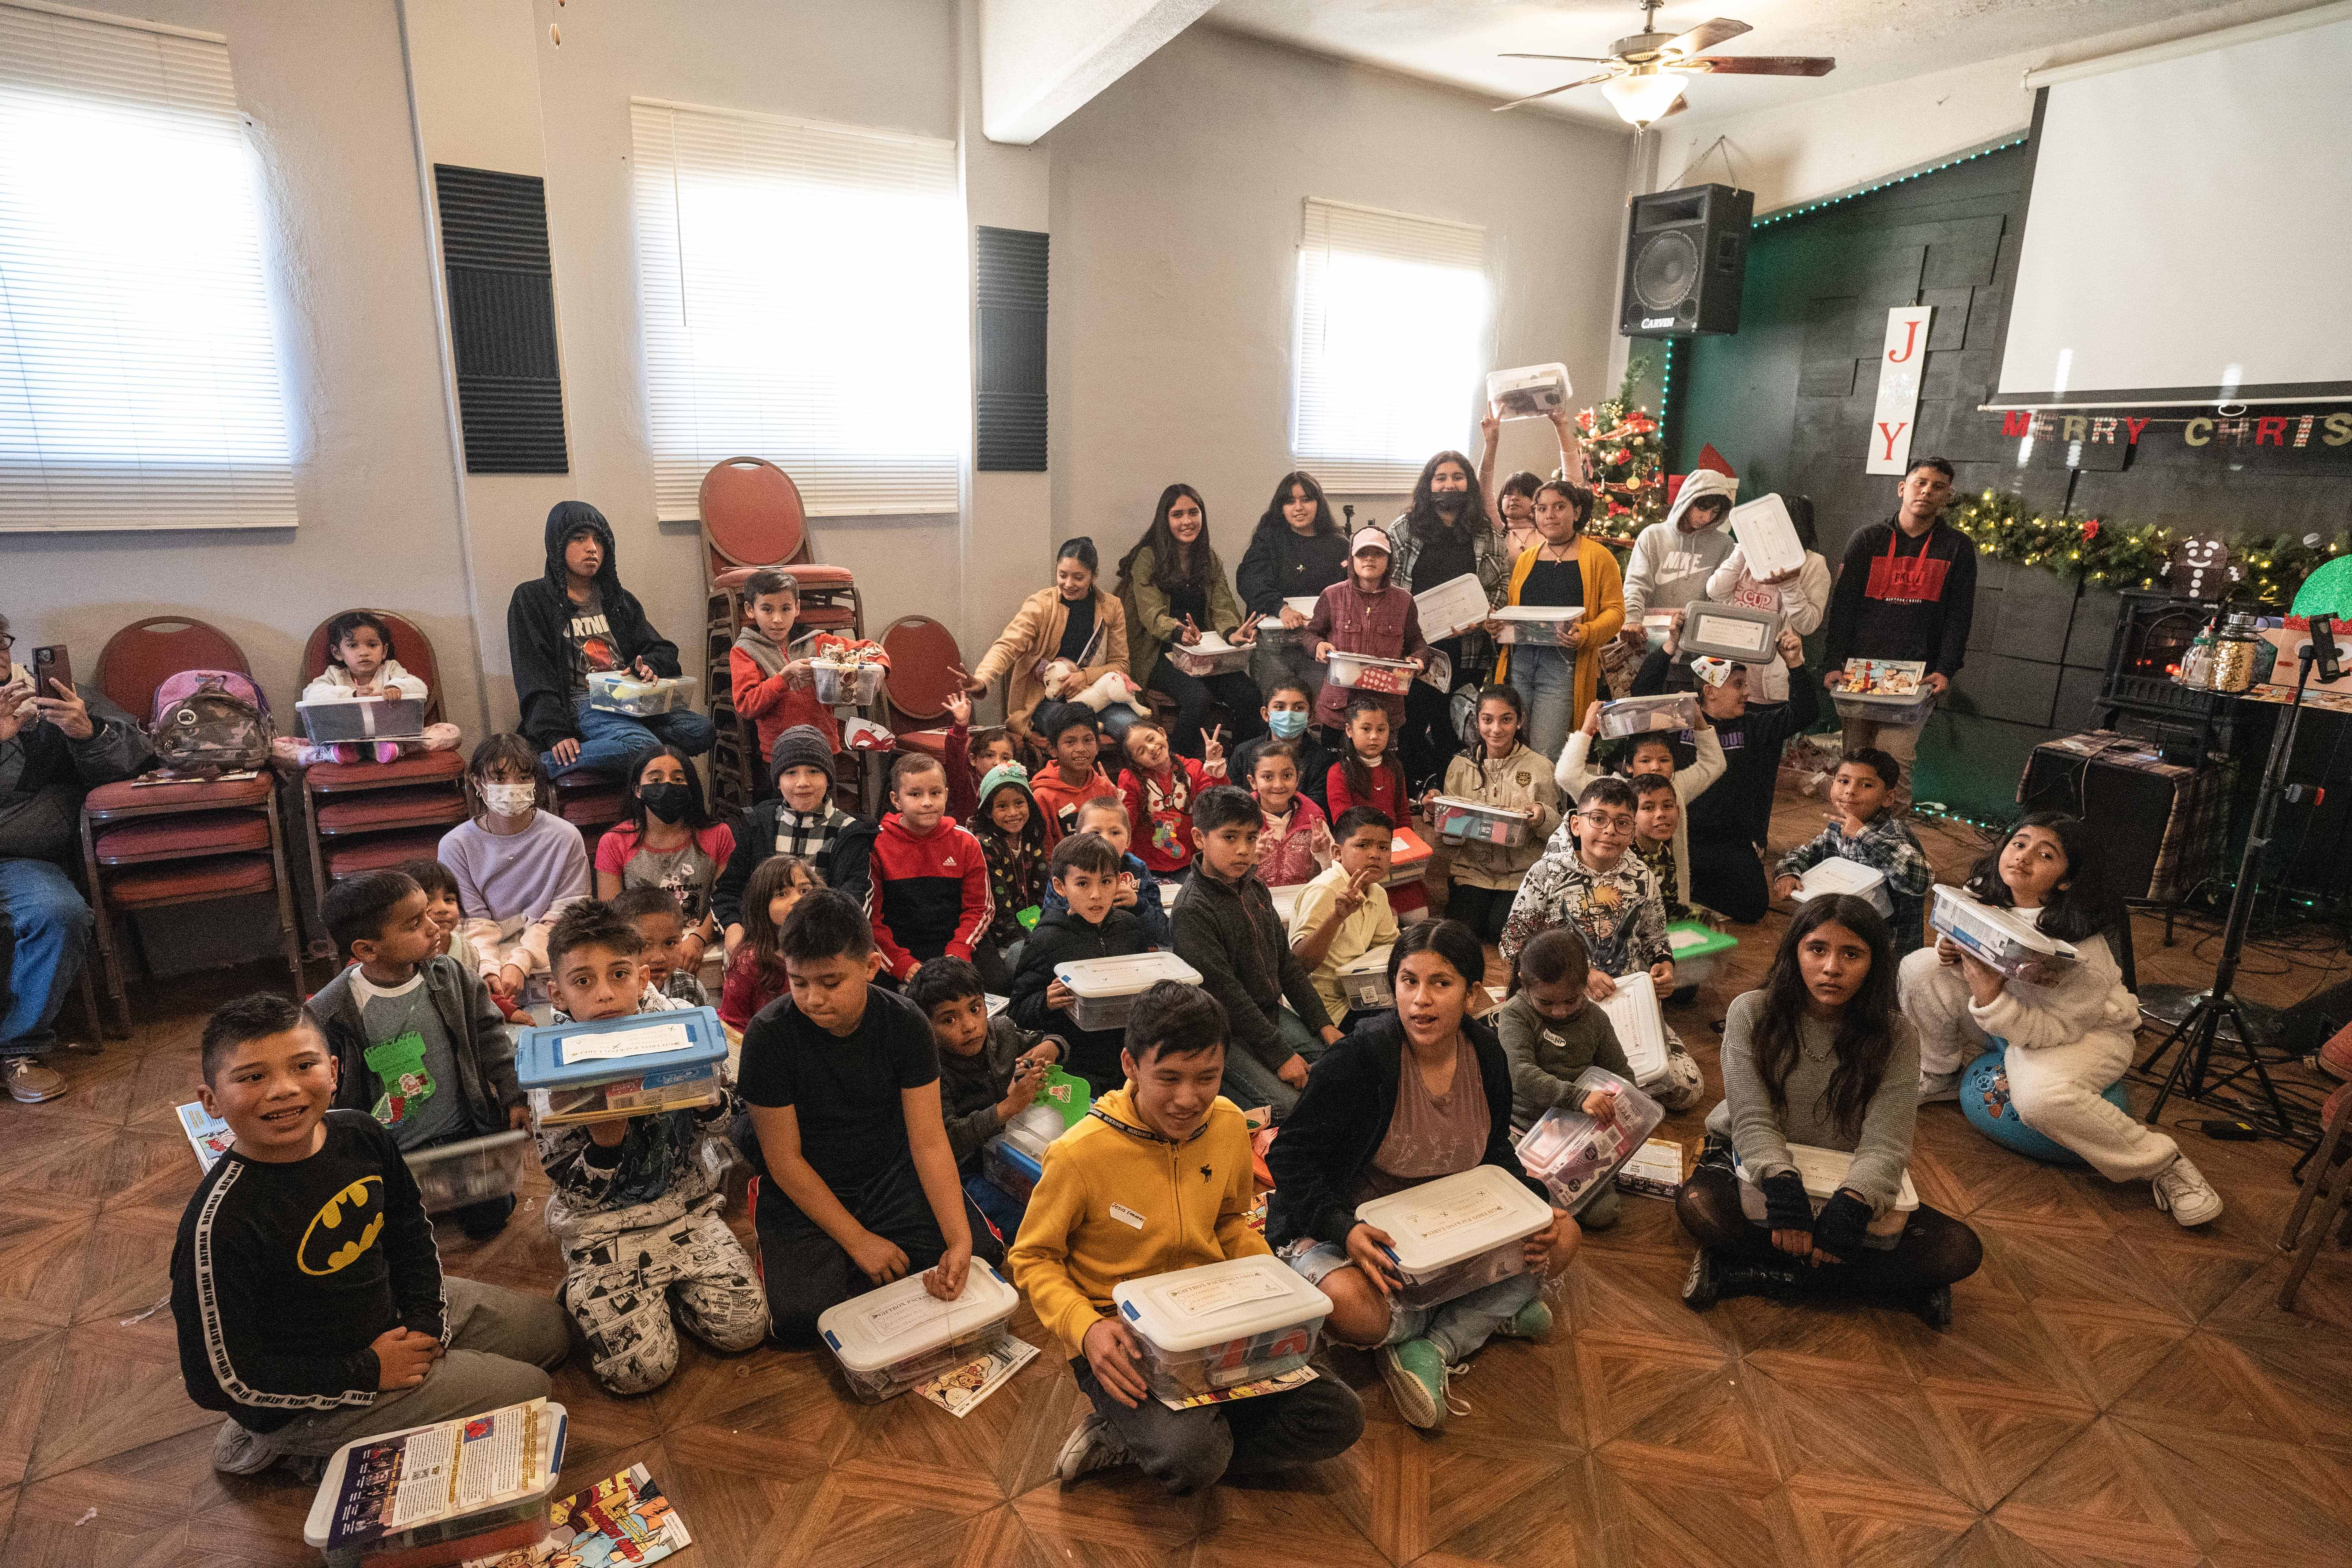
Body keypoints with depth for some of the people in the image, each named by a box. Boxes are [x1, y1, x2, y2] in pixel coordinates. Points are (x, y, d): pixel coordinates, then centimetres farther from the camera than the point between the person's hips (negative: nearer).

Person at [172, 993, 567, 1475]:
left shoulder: (361, 1135, -10)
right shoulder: (220, 1221, -30)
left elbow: (411, 1232, 7)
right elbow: (222, 1380, -23)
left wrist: (426, 1321, -6)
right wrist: (367, 1374, -19)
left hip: (391, 1313, 7)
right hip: (312, 1399, -7)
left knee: (550, 1327, 17)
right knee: (526, 1390, -9)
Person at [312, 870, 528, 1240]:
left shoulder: (449, 975, -11)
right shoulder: (330, 1012, -20)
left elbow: (490, 1035, 0)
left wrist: (514, 1097, 0)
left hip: (466, 1129, 2)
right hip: (390, 1152, -2)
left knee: (489, 1220, 9)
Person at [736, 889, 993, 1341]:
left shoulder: (905, 1024, -12)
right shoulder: (769, 1036, -18)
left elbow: (929, 1141, -12)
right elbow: (785, 1159, -13)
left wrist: (960, 1240, -24)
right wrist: (859, 1241, -18)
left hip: (892, 1177, 3)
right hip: (803, 1191, -2)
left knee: (983, 1259, -15)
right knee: (800, 1315, -26)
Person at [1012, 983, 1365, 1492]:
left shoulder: (1229, 1125, -4)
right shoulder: (1080, 1153, -20)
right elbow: (1033, 1258, -6)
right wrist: (1086, 1328, -23)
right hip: (1120, 1337, -6)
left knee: (1338, 1417, -10)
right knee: (1192, 1455, -34)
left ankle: (1127, 1442, -1)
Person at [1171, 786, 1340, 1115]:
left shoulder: (1256, 889, 6)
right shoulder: (1192, 909, -19)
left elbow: (1286, 962, 13)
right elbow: (1224, 991, -21)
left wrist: (1323, 1024, 6)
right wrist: (1280, 1055, -20)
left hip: (1271, 1013, 8)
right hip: (1225, 1032, -7)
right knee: (1286, 1104, -22)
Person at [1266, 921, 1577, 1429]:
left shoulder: (1486, 1055, -6)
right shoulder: (1361, 1058, -25)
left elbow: (1495, 1152, 11)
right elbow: (1290, 1158, -20)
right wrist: (1345, 1230, -35)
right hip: (1354, 1229, -5)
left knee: (1562, 1237, -9)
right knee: (1350, 1307, -36)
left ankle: (1433, 1347, -11)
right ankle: (1491, 1311, -7)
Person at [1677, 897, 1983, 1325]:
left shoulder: (1895, 1035, -10)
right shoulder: (1752, 1013, -13)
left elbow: (1884, 1146, -19)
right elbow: (1752, 1121, -19)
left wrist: (1851, 1203, -40)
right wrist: (1782, 1184, -39)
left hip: (1844, 1181, 2)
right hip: (1758, 1164, -2)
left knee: (1960, 1251, -21)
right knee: (1698, 1205, -34)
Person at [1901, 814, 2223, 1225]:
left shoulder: (2081, 950, -29)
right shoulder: (1984, 895, -13)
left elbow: (2053, 1030, -29)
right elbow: (1962, 949, 5)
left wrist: (1989, 997, -43)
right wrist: (1954, 956, -20)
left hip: (2084, 1033, -6)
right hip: (2003, 1019, 6)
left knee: (2040, 1094, -37)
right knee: (1921, 968, -15)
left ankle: (2160, 1162, -11)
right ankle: (1940, 1079, 7)